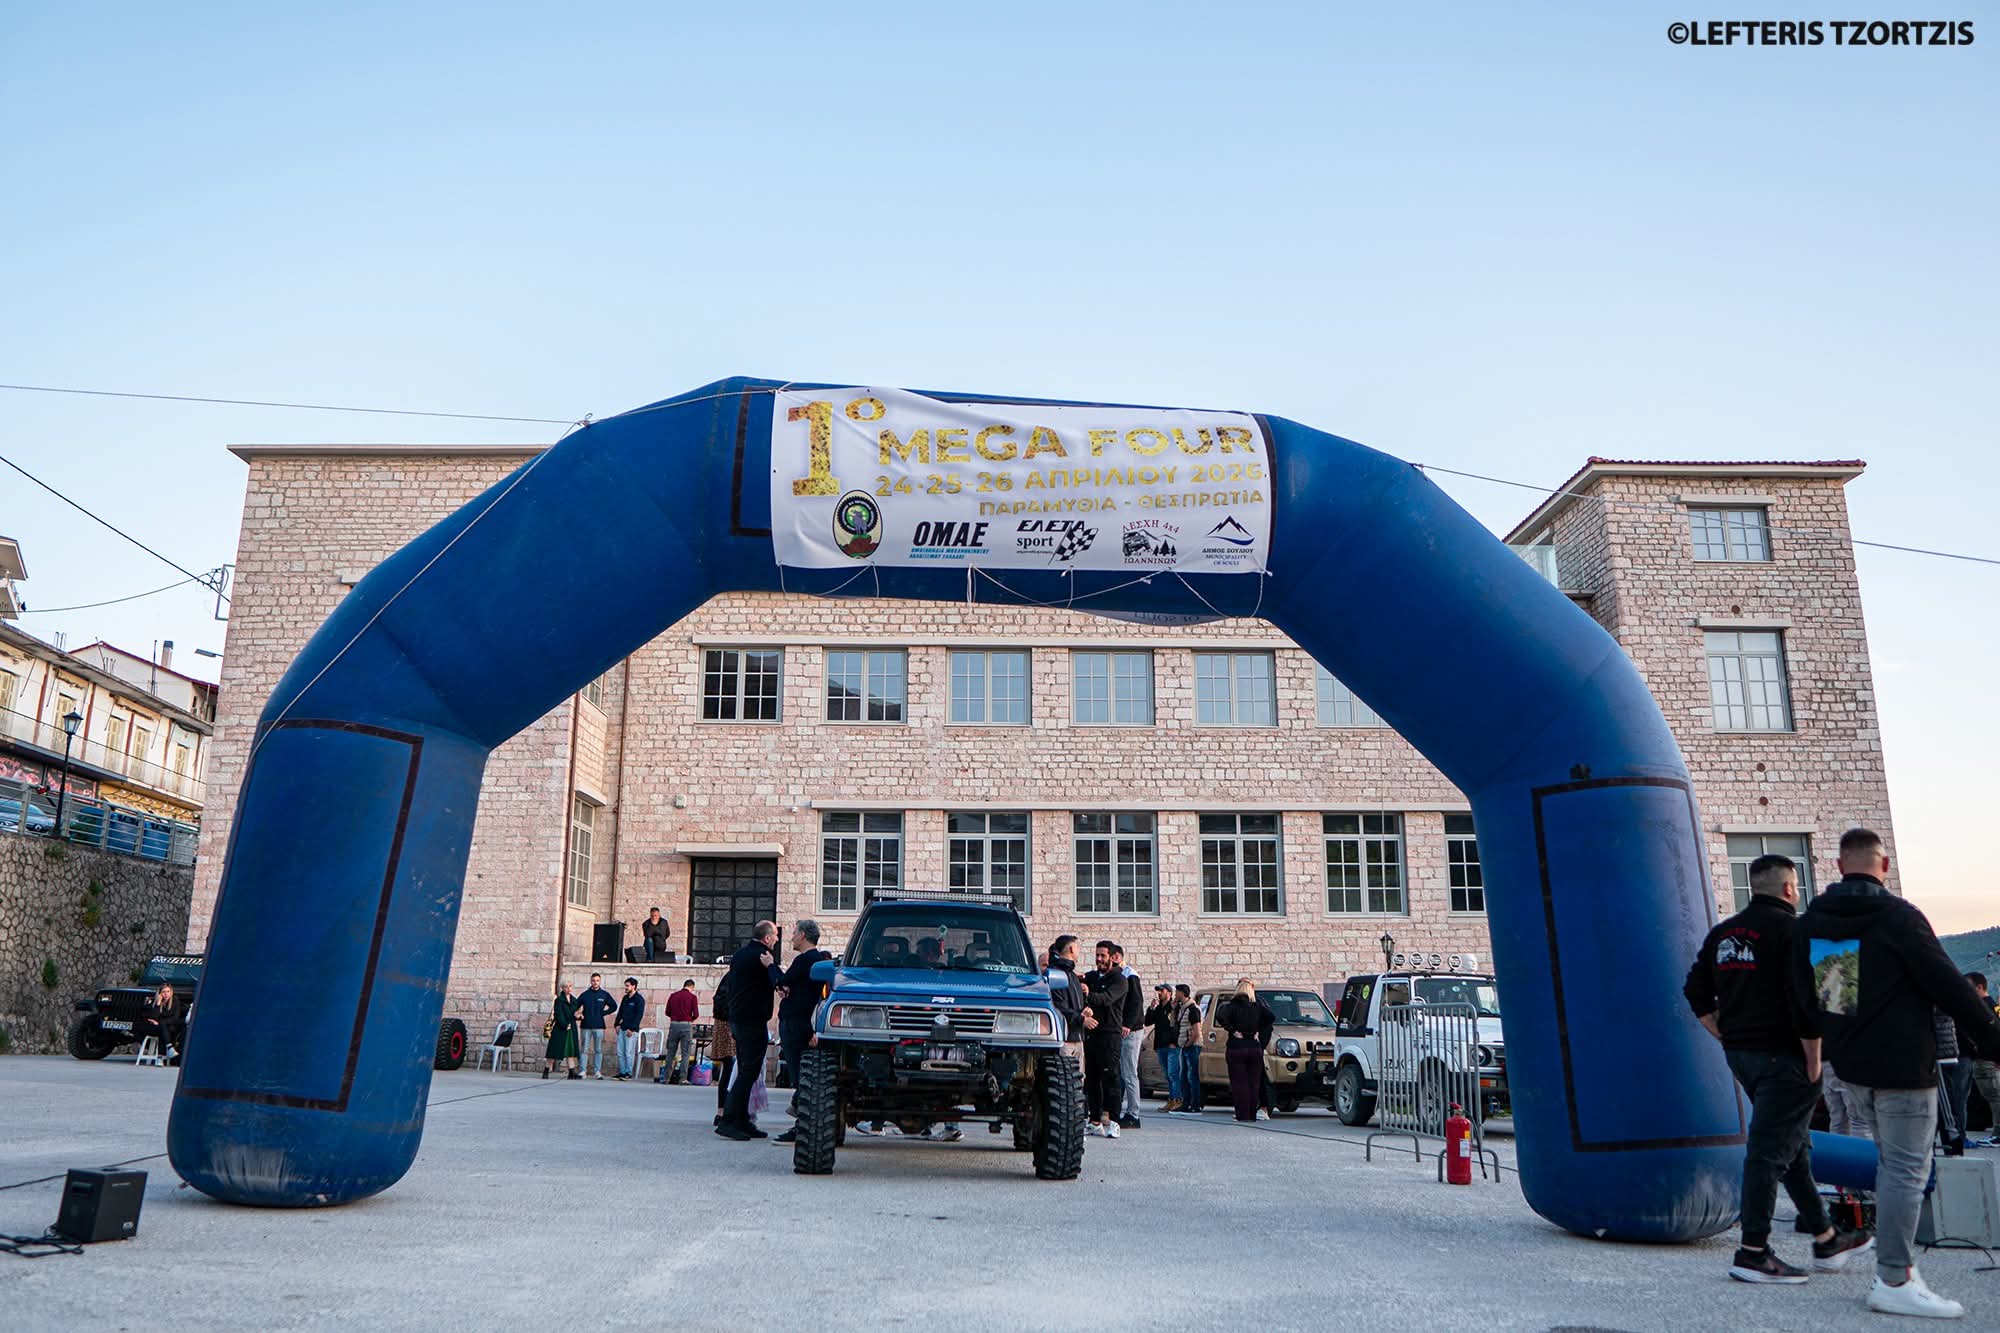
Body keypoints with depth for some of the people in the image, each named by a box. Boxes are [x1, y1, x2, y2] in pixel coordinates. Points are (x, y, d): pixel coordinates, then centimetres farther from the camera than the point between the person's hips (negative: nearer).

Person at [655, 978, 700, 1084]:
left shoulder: (673, 996, 9)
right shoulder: (692, 997, -2)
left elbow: (667, 1012, 10)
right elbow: (696, 1014, -7)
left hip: (674, 1024, 4)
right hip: (686, 1025, -4)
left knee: (671, 1052, 11)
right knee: (685, 1053, 1)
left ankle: (666, 1077, 12)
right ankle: (683, 1077, -3)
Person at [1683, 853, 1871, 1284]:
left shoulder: (1723, 933, 12)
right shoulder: (1791, 929, -11)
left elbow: (1695, 993, 13)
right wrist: (1813, 1059, -13)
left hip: (1740, 1053, 8)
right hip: (1782, 1055, -8)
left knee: (1794, 1147, 19)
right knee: (1771, 1149, -5)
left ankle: (1825, 1240, 29)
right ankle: (1753, 1253, -3)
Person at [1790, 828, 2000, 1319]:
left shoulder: (1809, 922, 6)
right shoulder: (1898, 917, -12)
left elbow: (1802, 995, 15)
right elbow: (1950, 987, -10)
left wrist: (1813, 1050, 27)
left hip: (1849, 1064, 6)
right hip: (1902, 1065, -6)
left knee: (1892, 1160, 20)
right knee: (1906, 1169, -2)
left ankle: (1897, 1258, 21)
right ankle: (1893, 1282, -1)